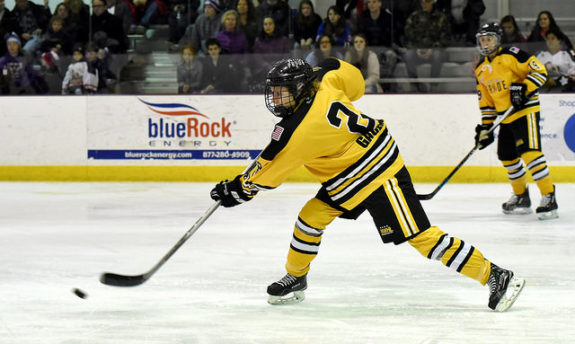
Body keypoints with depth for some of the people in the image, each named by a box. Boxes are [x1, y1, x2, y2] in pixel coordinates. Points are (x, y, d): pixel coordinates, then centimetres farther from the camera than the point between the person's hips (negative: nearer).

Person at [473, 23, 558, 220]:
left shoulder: (511, 56, -10)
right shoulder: (481, 70, 14)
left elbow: (539, 71, -15)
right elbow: (486, 101, 18)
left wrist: (523, 89, -26)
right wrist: (485, 127, 12)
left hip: (526, 110, -9)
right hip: (506, 117, 9)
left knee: (529, 152, -20)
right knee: (507, 157, 12)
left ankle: (549, 197, -19)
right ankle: (521, 198, 28)